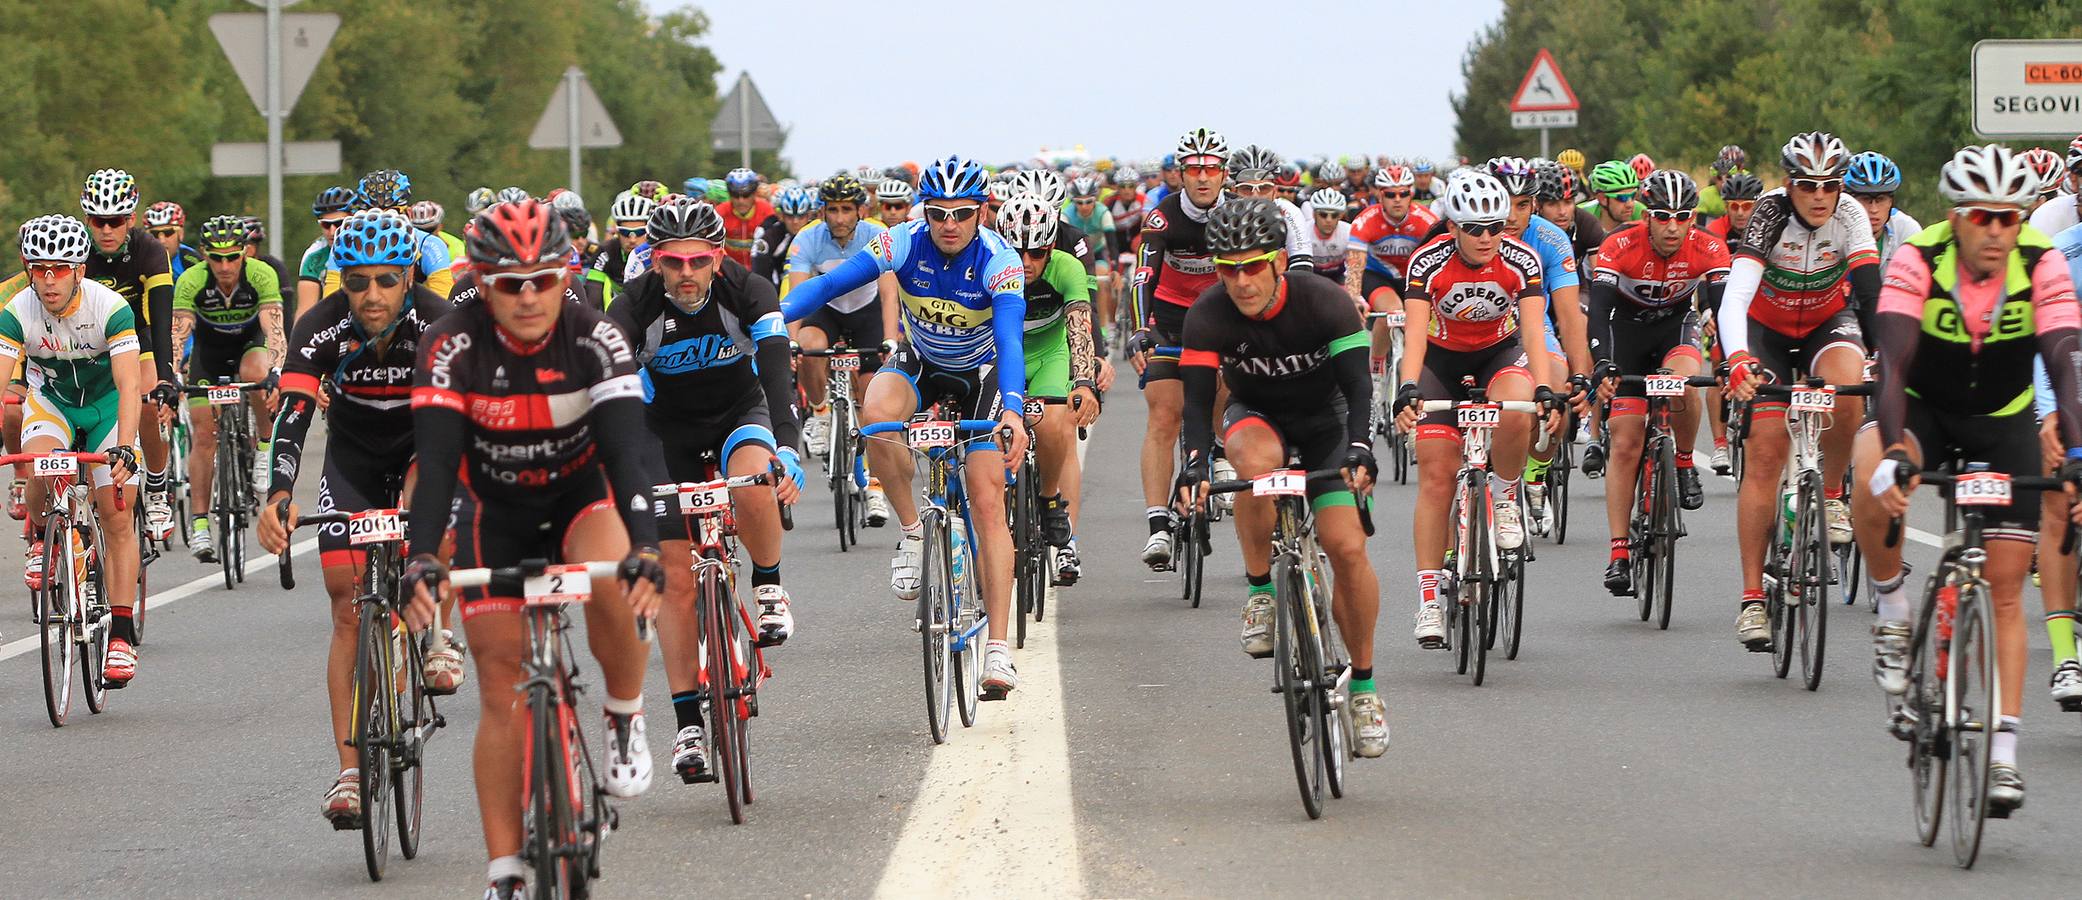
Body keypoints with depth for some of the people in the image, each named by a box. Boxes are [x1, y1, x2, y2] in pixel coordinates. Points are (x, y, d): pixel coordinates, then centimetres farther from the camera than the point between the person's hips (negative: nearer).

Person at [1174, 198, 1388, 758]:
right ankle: (1260, 591, -20)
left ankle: (1363, 685, -1)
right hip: (1256, 416, 0)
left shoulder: (1324, 302, -26)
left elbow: (1357, 383, -31)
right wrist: (1195, 462, -43)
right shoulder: (1209, 315, -23)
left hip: (1324, 419, 0)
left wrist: (1359, 448, -47)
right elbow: (1198, 397, -26)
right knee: (1257, 460, -39)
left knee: (1348, 548, -17)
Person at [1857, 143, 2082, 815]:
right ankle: (1894, 612, -12)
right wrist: (1893, 450, -48)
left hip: (2004, 421, 1)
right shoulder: (1918, 261, -24)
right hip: (1924, 408, -1)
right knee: (1873, 481, -36)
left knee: (2005, 593, -5)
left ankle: (2004, 752, -1)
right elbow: (1893, 361, -33)